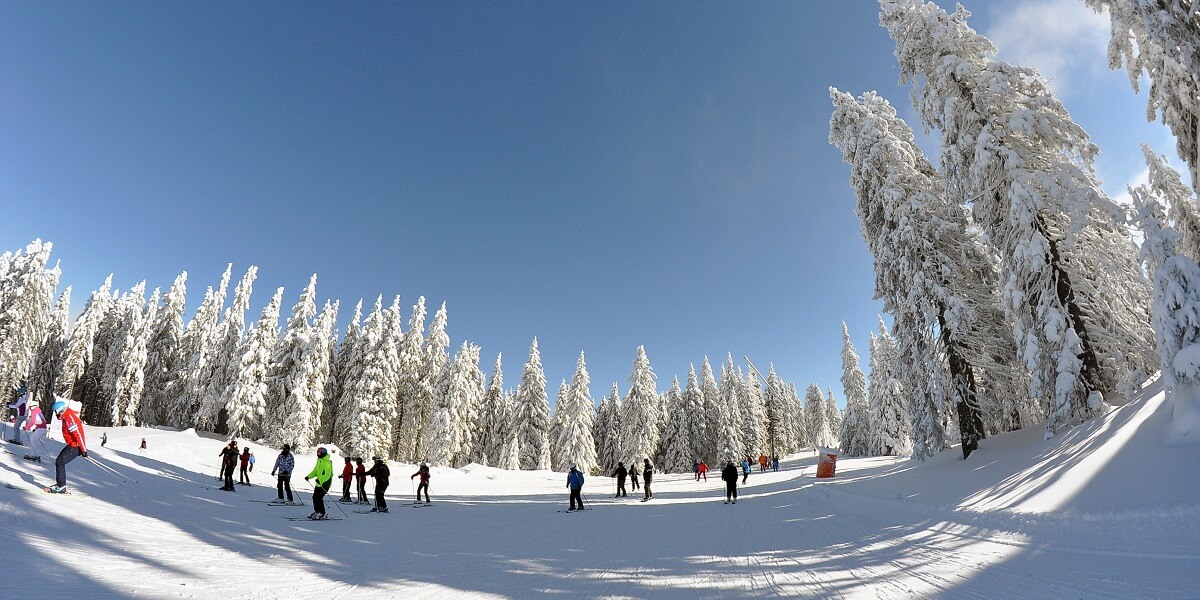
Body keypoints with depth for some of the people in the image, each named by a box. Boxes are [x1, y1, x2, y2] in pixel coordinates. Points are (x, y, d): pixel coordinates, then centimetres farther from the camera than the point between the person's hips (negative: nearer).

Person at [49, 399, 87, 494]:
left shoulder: (70, 418, -22)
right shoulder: (67, 417, 11)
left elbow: (78, 434, -25)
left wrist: (83, 449, -24)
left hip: (75, 447, -10)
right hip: (72, 445, 10)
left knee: (60, 463, -8)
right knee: (58, 461, 15)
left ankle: (61, 487, -1)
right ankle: (60, 484, 24)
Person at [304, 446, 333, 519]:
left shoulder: (327, 462, -17)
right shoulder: (319, 461, 15)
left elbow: (327, 474, -26)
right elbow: (315, 471, 24)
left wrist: (320, 480, -36)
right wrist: (309, 476, 12)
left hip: (324, 483, -10)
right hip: (319, 483, 10)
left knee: (318, 498, -12)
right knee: (315, 497, 13)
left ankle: (322, 514, -5)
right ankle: (317, 512, 28)